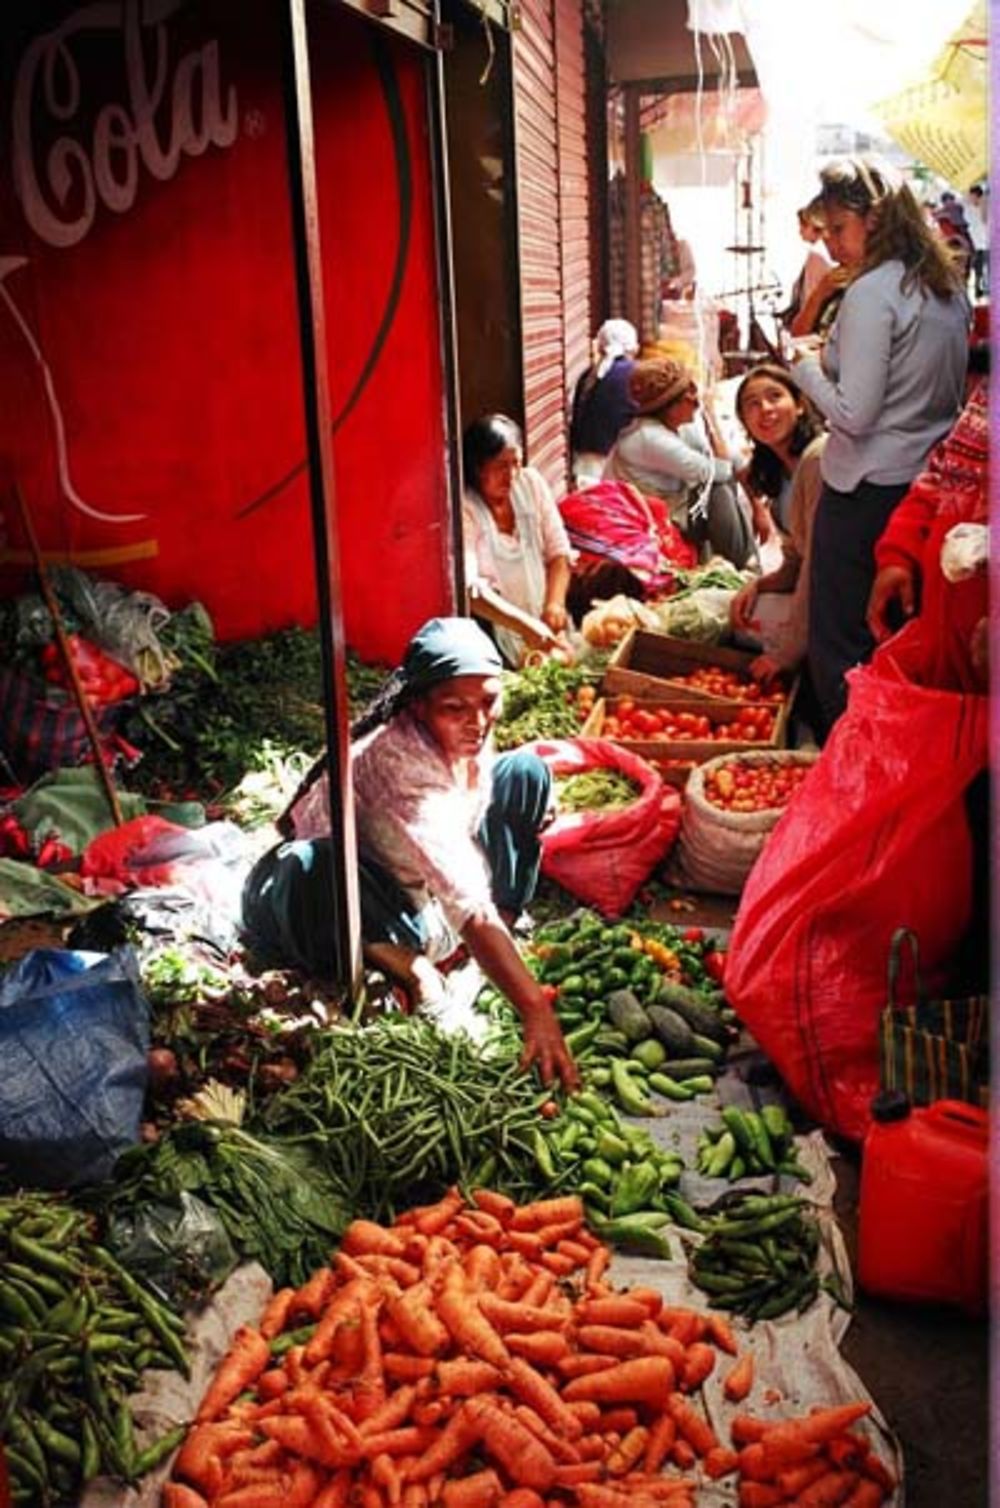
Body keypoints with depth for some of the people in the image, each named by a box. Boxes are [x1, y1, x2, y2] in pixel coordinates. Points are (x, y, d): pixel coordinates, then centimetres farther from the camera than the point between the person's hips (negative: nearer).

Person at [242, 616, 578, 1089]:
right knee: (314, 868, -46)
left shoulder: (465, 734, -12)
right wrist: (534, 1007, -49)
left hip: (410, 888, 8)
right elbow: (468, 903, -44)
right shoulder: (400, 760, -36)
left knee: (526, 771, -3)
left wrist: (526, 817, -10)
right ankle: (411, 969, -19)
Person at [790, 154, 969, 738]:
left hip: (868, 492, -8)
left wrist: (807, 365, -3)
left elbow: (854, 414, -20)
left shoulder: (872, 292, -16)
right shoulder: (949, 288, 10)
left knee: (841, 647, 3)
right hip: (933, 486, 9)